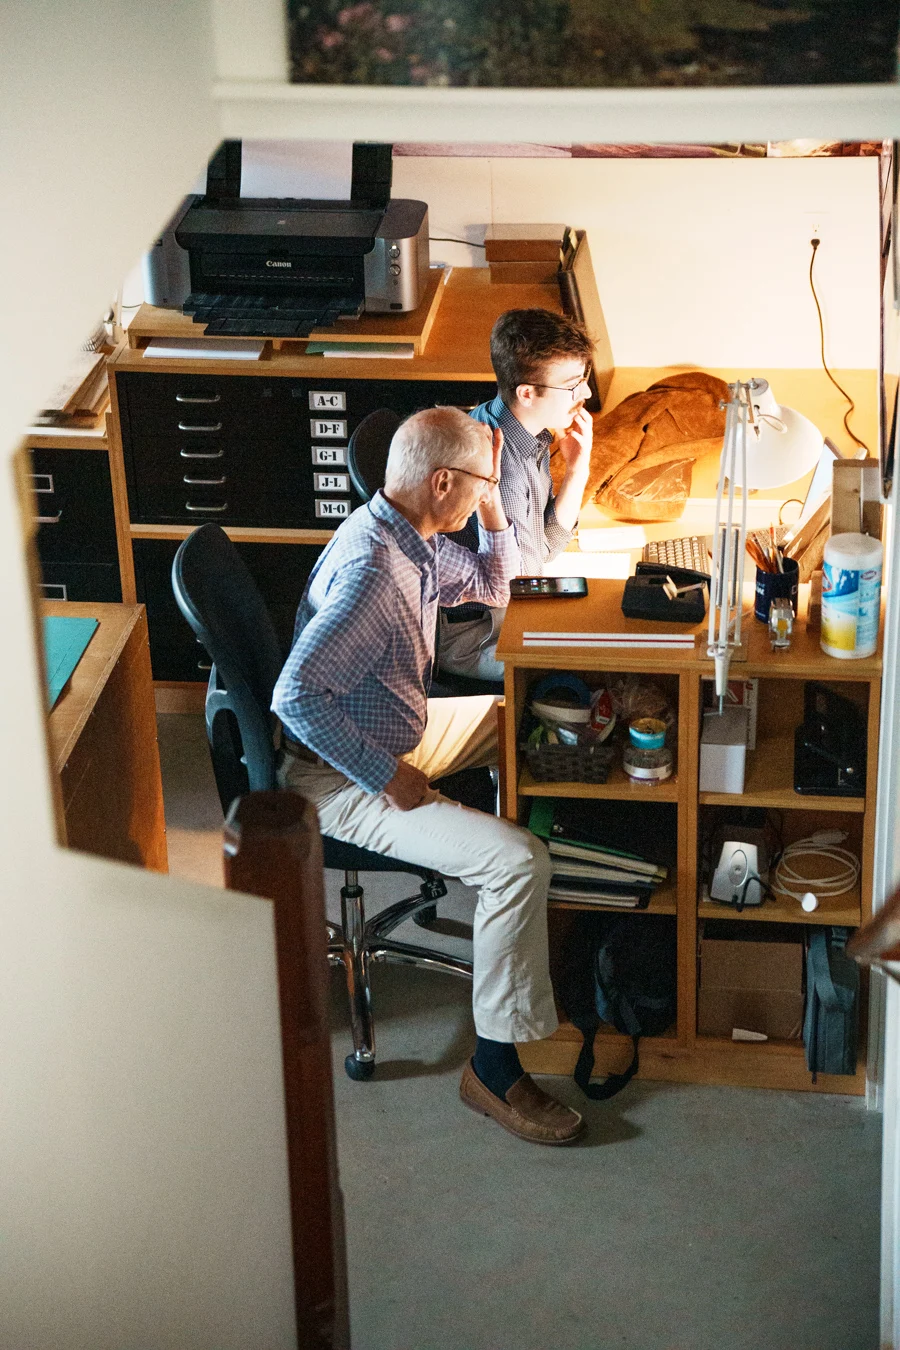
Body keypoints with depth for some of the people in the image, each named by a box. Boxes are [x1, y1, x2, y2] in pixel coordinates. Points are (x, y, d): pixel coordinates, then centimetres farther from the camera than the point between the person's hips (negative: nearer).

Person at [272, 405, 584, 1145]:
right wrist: (387, 777, -29)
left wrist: (492, 503, 3)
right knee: (519, 861, -24)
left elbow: (492, 589, 20)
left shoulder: (415, 538, 1)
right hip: (343, 779, -11)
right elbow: (296, 696, -36)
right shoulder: (369, 569, -30)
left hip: (396, 731, 11)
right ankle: (494, 1066, -14)